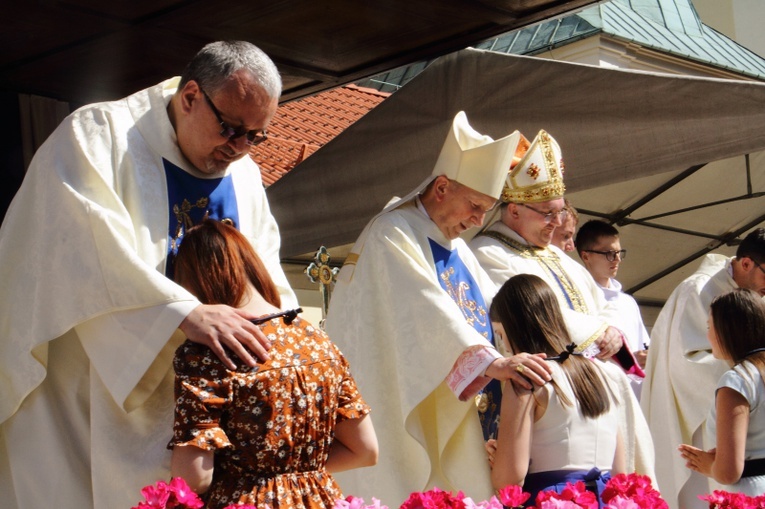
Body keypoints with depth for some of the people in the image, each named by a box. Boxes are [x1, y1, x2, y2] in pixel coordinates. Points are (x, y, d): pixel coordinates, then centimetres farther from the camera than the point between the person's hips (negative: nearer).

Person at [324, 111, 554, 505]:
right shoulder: (392, 234, -10)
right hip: (405, 410, -8)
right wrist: (491, 361, -34)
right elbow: (427, 310, -24)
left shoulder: (456, 248, 18)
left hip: (453, 414, 8)